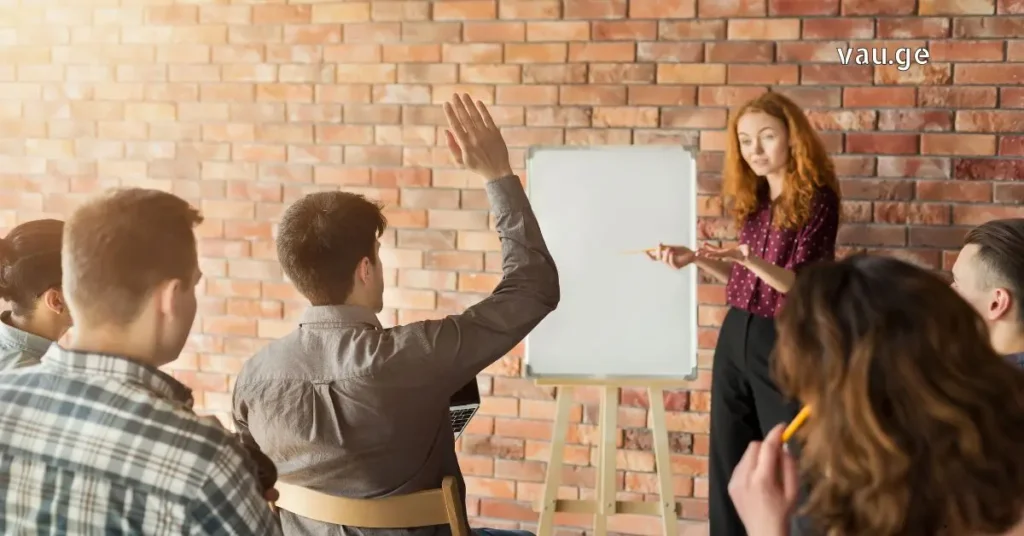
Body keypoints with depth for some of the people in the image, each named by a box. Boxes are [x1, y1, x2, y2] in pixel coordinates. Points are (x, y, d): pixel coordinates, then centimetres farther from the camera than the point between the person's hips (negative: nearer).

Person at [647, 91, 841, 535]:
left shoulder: (816, 200, -11)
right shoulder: (753, 200, 9)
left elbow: (803, 285, -16)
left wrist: (750, 259, -31)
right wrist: (696, 259, 2)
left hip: (783, 343, -7)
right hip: (735, 338, 7)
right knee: (728, 463, 10)